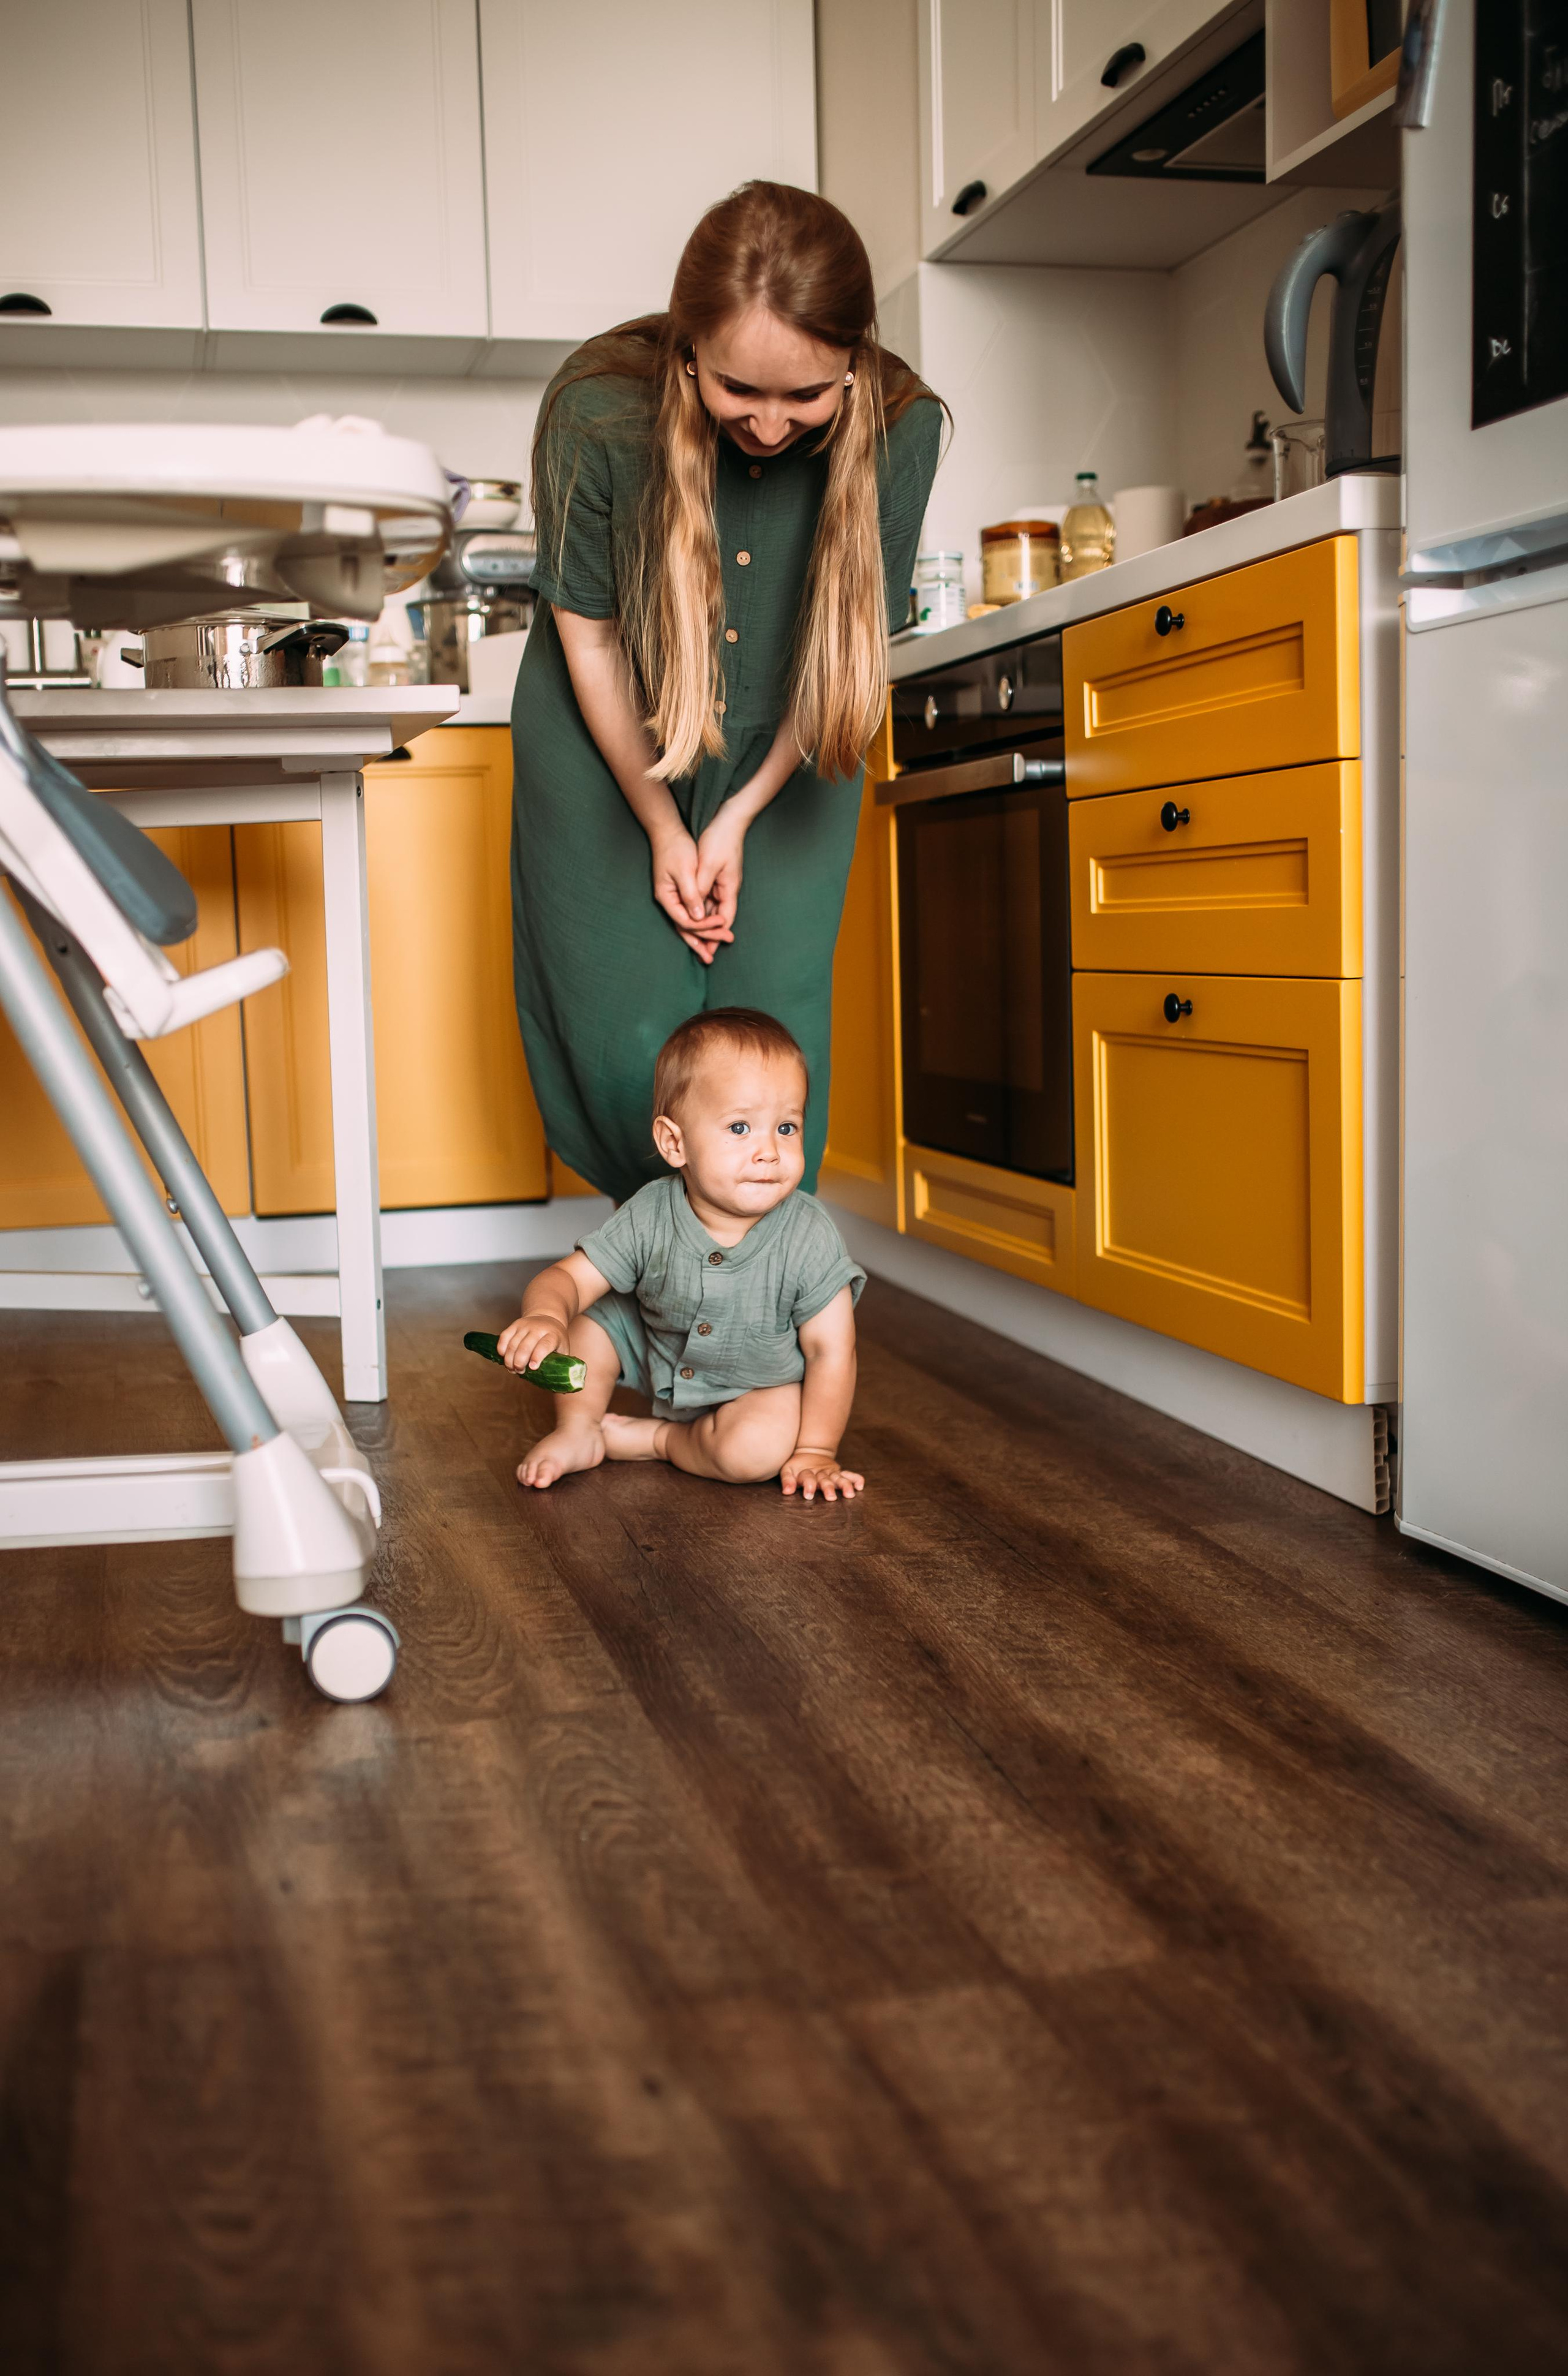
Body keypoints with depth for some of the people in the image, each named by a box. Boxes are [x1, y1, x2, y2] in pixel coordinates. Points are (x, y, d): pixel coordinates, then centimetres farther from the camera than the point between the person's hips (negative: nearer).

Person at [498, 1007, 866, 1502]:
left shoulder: (808, 1236, -29)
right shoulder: (650, 1217, -23)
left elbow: (831, 1351, -22)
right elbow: (567, 1277, -21)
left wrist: (815, 1451, -22)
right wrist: (545, 1316, -45)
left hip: (763, 1385, -3)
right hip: (662, 1365, 3)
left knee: (757, 1448, -33)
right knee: (587, 1318, -8)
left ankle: (655, 1440, -7)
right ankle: (579, 1430, 12)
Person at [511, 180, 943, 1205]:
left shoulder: (901, 428, -21)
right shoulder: (599, 410, -26)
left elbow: (851, 643, -8)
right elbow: (588, 633, -12)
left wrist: (740, 817, -10)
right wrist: (660, 825, -7)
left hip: (785, 752, 1)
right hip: (610, 746, -1)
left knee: (775, 1023, -5)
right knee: (627, 1037, -4)